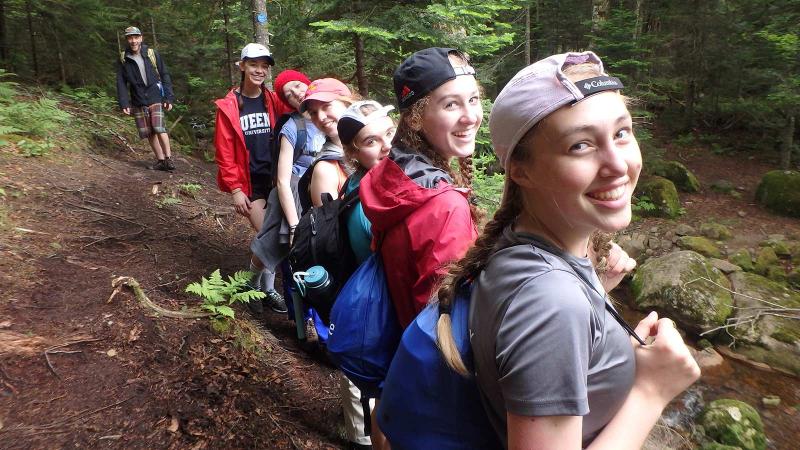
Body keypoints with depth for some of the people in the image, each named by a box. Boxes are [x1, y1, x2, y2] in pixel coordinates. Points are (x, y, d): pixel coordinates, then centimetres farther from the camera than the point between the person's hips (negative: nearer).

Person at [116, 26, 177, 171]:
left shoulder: (152, 54, -1)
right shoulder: (123, 59, 3)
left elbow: (165, 76, 2)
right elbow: (121, 82, 5)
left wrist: (169, 98, -3)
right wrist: (124, 103, -3)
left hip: (155, 99, -2)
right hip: (138, 102, 3)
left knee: (159, 128, -15)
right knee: (148, 133, 3)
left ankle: (168, 158, -2)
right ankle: (160, 160, 13)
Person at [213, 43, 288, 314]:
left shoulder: (273, 101, 4)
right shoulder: (228, 106, -5)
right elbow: (224, 152, -5)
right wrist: (235, 189, -9)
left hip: (274, 179, 3)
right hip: (250, 183, -3)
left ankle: (268, 288, 27)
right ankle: (252, 286, 18)